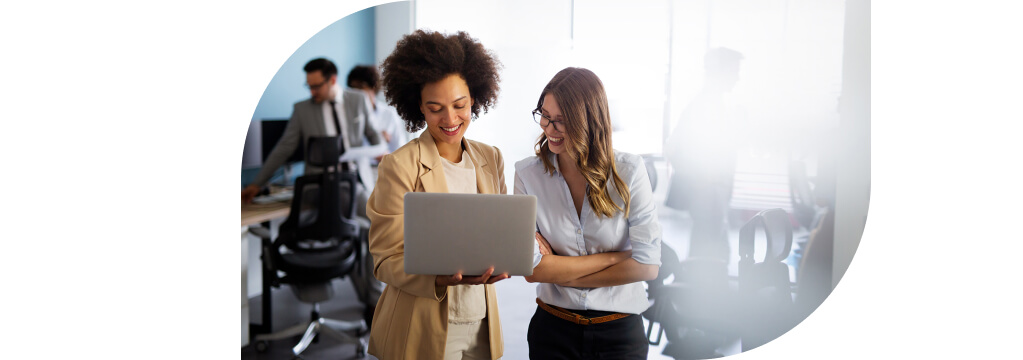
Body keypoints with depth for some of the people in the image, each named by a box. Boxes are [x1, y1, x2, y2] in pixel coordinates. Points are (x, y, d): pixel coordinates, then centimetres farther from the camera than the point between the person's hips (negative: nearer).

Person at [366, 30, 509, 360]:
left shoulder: (490, 159, 4)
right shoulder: (399, 167, -12)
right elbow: (386, 260, -11)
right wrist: (441, 278, -28)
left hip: (482, 323, 5)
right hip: (423, 330, -4)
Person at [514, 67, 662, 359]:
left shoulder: (628, 171, -9)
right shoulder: (528, 174, -8)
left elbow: (647, 265, -13)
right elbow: (531, 269, -14)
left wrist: (563, 274, -12)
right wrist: (615, 257, -13)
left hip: (620, 333, 0)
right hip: (553, 331, 1)